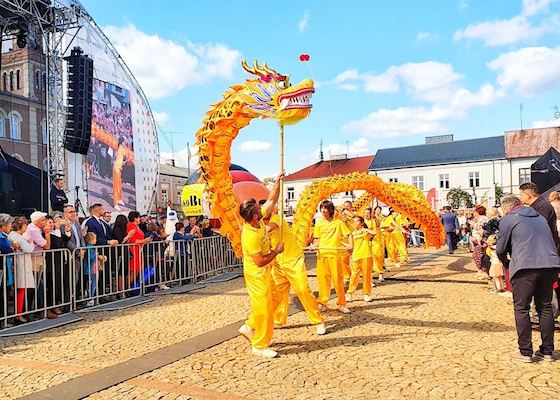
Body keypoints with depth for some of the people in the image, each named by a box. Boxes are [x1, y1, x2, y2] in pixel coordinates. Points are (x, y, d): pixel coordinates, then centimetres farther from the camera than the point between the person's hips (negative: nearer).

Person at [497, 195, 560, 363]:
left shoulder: (508, 219, 3)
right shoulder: (539, 217, 21)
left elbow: (501, 249, 4)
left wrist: (504, 260, 25)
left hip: (525, 267, -6)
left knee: (521, 309, 4)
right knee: (545, 307, 15)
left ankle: (525, 352, 6)